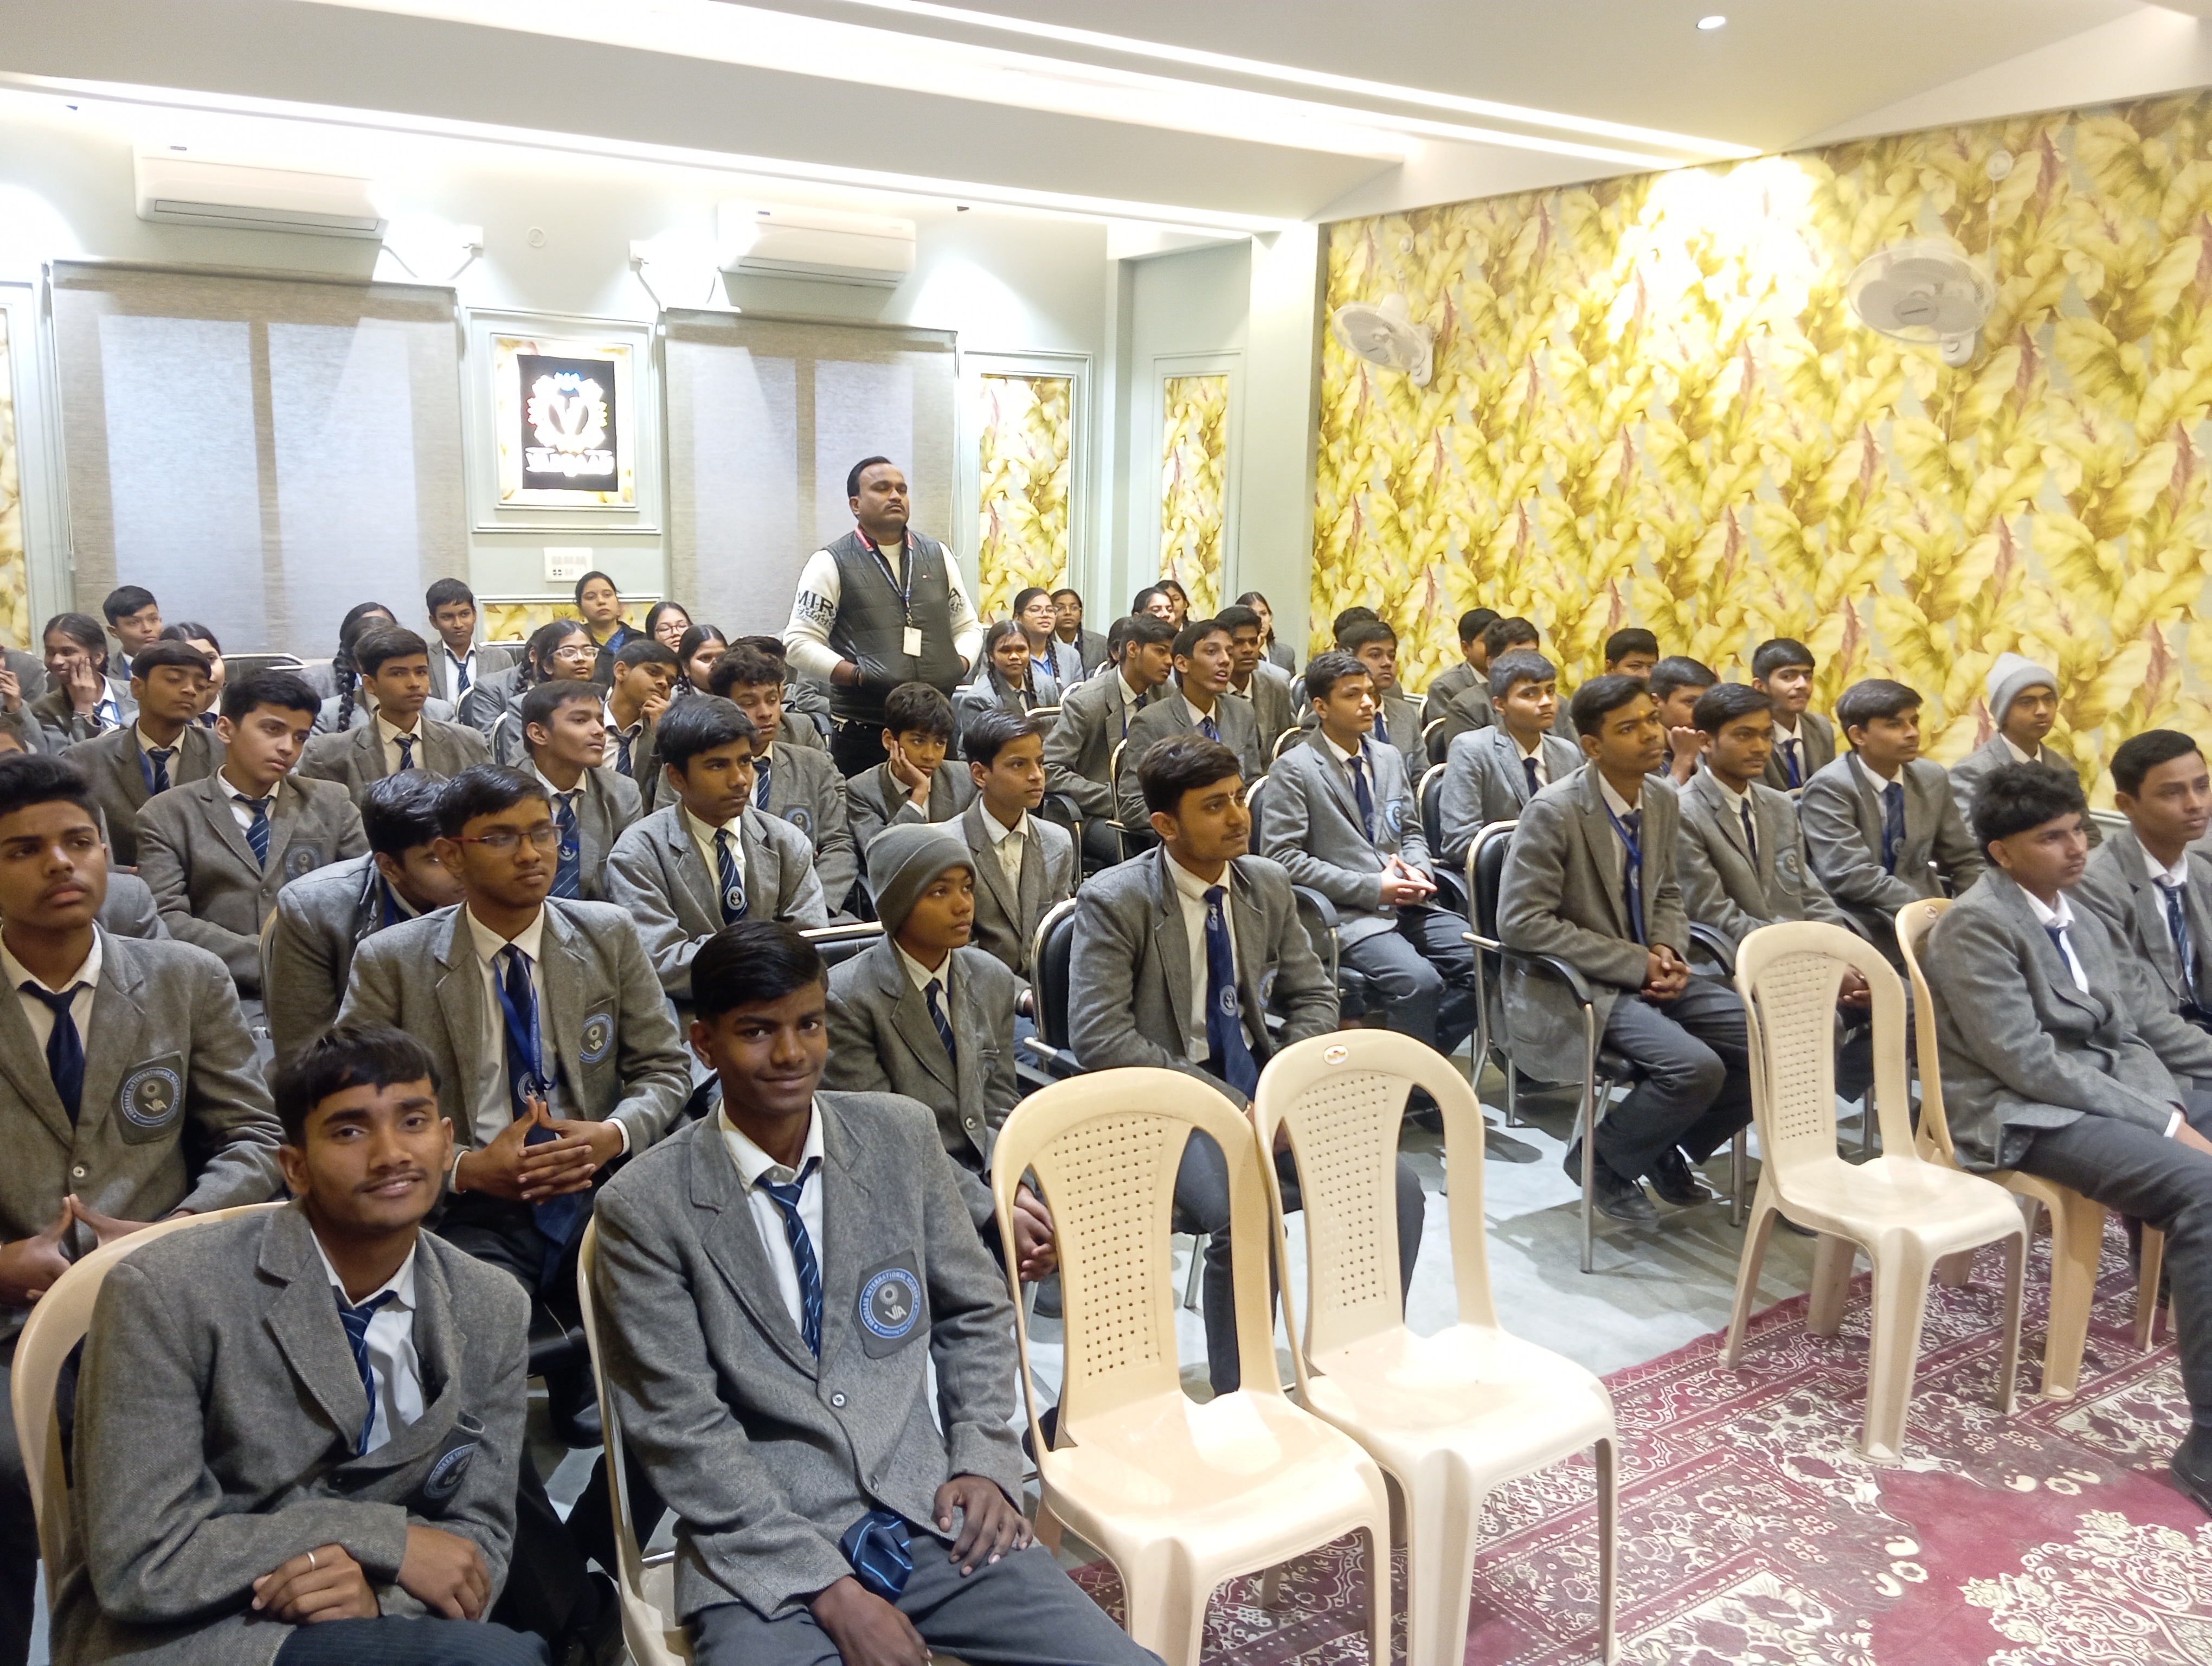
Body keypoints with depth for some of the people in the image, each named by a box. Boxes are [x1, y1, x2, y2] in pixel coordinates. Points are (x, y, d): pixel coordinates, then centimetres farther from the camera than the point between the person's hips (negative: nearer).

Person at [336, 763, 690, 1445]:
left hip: (598, 1195, 2)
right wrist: (465, 1169, -16)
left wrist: (611, 1135, -13)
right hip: (470, 1212, -2)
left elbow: (664, 1070, 9)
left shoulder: (610, 936, 7)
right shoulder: (390, 962, 1)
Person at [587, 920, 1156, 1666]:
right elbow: (681, 1431, -8)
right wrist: (828, 1588, -13)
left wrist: (983, 1462, -2)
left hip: (931, 1514, 3)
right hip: (764, 1552, -2)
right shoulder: (645, 1208, -7)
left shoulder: (903, 1136, 2)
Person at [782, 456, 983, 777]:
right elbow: (799, 642, -3)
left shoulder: (939, 556, 14)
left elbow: (968, 627, 20)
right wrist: (857, 675, -14)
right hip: (862, 731, -4)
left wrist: (960, 664, -1)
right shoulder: (831, 564, 1)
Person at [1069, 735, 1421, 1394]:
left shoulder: (1268, 883, 6)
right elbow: (1099, 1040, -19)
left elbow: (1313, 995, 14)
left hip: (1261, 1086, 5)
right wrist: (1233, 1105, -22)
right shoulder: (1113, 902, -11)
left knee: (1396, 1185, -15)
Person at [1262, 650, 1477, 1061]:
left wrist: (1418, 872, -2)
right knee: (1419, 980, -29)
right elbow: (1282, 857, -12)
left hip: (1406, 905, 7)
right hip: (1344, 913, -7)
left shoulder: (1389, 758, 15)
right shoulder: (1294, 769, -6)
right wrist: (1370, 888, -15)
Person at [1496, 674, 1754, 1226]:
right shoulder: (1554, 811, -17)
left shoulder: (1664, 799, 5)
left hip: (1646, 975, 8)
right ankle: (1601, 1160, 1)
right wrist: (1635, 963, -18)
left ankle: (1670, 1155, 16)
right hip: (1573, 991, -7)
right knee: (1696, 1069, -27)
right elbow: (1522, 922, -20)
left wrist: (1667, 950, -5)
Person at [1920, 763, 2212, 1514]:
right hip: (2026, 1114, -8)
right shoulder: (1975, 926, -13)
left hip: (2114, 1087, 9)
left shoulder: (2075, 913, 13)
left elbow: (2133, 1020, 13)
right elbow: (2028, 1063, -19)